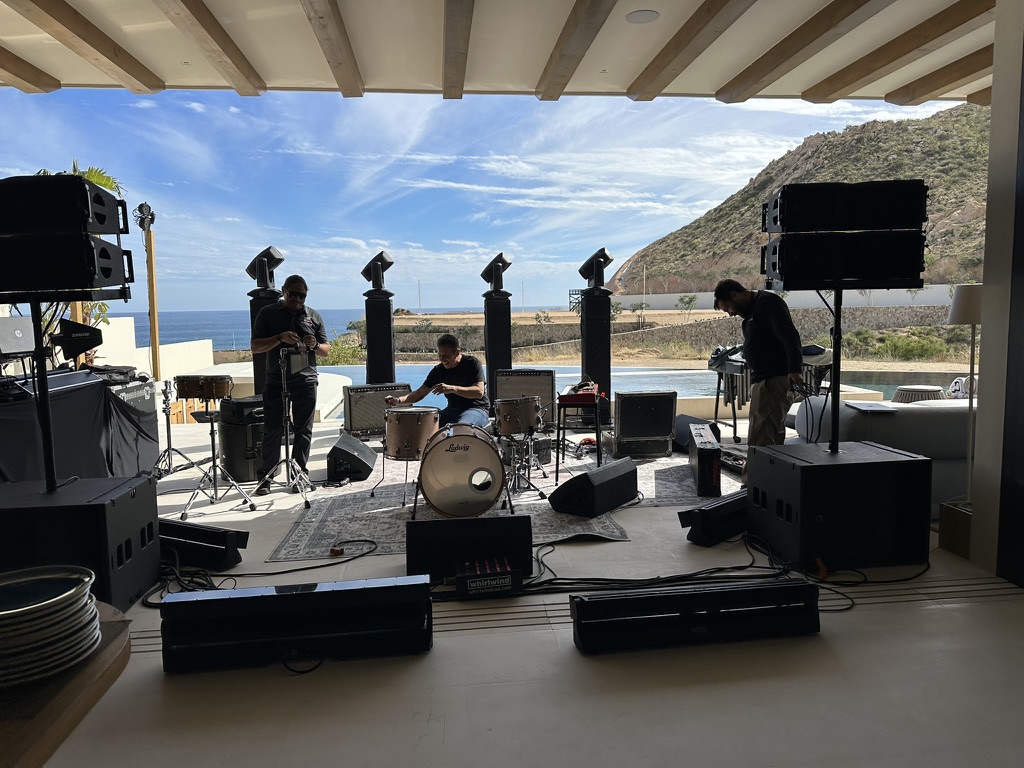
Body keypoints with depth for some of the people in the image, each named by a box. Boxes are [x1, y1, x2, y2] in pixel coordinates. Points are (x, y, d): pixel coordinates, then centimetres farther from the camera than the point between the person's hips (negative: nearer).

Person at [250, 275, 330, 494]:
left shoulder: (314, 316, 10)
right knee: (272, 430, 0)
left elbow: (326, 351, 12)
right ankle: (265, 478, 7)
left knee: (303, 430, 5)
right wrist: (280, 338, -17)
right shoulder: (268, 314, 4)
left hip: (306, 381, 2)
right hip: (276, 381, -2)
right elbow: (255, 347, -2)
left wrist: (315, 345, -11)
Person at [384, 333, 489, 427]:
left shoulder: (472, 363, -9)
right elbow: (420, 393, 5)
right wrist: (399, 400, -13)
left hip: (477, 409, -5)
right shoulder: (438, 370, 4)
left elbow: (479, 392, -20)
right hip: (452, 410, 5)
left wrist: (452, 388, -32)